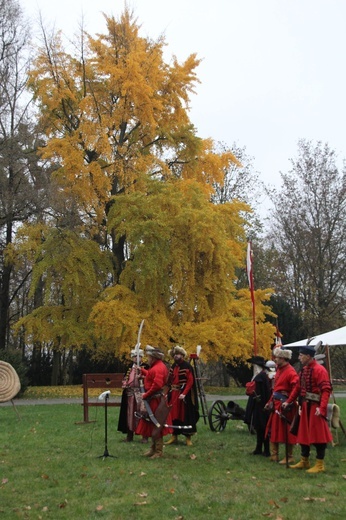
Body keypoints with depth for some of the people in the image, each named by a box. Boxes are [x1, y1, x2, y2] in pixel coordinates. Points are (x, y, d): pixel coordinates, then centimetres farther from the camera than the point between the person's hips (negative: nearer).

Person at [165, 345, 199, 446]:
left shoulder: (187, 366, -9)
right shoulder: (173, 366, 10)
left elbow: (190, 381, -13)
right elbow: (169, 380, 12)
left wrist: (184, 393, -21)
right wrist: (169, 392, 2)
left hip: (184, 394, -6)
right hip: (173, 394, 6)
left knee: (185, 415, -1)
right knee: (173, 414, 6)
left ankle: (188, 437, 6)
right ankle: (174, 436, 15)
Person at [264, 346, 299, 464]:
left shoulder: (290, 372, -17)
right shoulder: (279, 370, 12)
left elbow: (296, 388, -26)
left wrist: (288, 402, -27)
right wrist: (271, 402, 16)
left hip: (284, 405, -9)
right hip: (276, 404, 9)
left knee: (286, 432, 1)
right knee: (273, 429, 15)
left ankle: (289, 457, 12)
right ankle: (274, 455, 25)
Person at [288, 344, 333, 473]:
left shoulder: (319, 370, -17)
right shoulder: (304, 369, 10)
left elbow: (326, 390, -23)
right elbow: (298, 388, 17)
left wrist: (322, 408, -29)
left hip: (315, 408, -9)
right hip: (305, 407, 9)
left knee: (318, 435, 0)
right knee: (303, 433, 15)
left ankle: (320, 465, 9)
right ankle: (304, 461, 27)